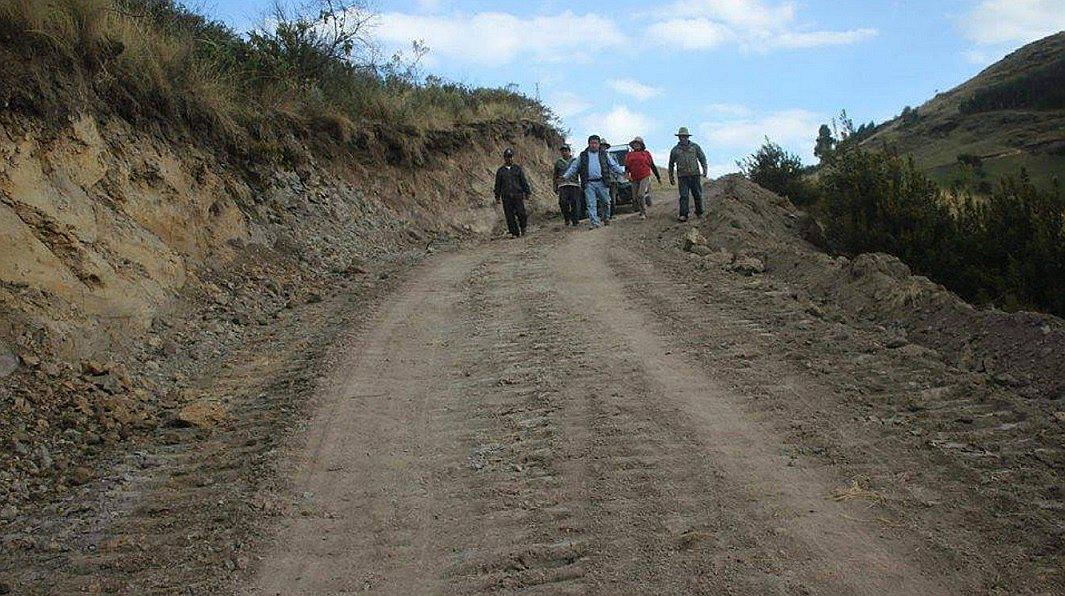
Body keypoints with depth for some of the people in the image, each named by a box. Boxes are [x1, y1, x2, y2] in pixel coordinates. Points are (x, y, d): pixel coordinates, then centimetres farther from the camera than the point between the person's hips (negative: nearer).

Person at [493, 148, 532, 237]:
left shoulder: (518, 168, 10)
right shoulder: (500, 171, 11)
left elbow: (524, 181, 10)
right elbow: (498, 185, 14)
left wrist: (527, 192, 5)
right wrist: (497, 197, 9)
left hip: (518, 195, -1)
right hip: (506, 197, 1)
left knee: (520, 213, -9)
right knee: (510, 216, -2)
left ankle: (523, 228, 17)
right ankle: (515, 233, 6)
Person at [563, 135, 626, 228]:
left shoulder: (604, 155, 14)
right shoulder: (583, 156, 14)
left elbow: (614, 166, 14)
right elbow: (574, 167, 17)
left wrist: (623, 171, 1)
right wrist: (565, 176, 10)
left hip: (602, 183, 0)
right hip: (589, 184, 0)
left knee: (605, 202, 2)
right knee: (591, 204, -6)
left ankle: (606, 219, 23)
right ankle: (594, 223, -6)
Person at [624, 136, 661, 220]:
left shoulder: (646, 154, 6)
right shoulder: (629, 155, 11)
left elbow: (653, 166, 11)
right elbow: (627, 166, 13)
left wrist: (658, 177, 15)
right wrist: (627, 173, -10)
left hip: (645, 178, -4)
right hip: (634, 179, 4)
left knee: (641, 195, -18)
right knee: (635, 197, 5)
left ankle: (643, 213, -6)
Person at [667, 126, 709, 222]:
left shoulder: (695, 147, 8)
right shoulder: (675, 150, 9)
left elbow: (702, 158, 8)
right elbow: (671, 164, 18)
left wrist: (705, 169, -7)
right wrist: (671, 177, 17)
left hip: (695, 175, 0)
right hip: (682, 177, 0)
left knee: (697, 195, 6)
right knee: (684, 196, -9)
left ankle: (699, 212, 22)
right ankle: (683, 215, -11)